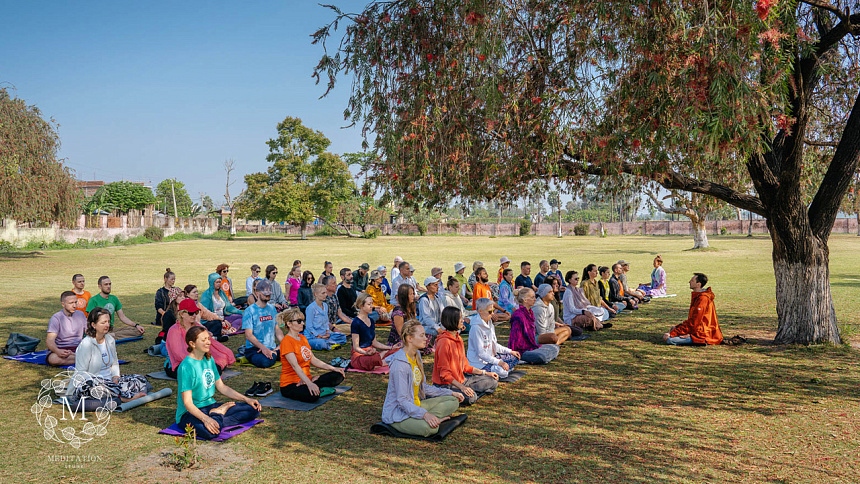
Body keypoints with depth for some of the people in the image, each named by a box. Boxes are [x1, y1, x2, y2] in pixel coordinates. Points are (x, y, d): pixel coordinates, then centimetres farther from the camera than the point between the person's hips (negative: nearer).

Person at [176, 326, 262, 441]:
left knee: (254, 409, -6)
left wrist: (246, 399, 5)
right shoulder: (186, 366, -18)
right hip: (190, 413, -7)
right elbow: (187, 403, -22)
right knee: (210, 432, -40)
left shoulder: (209, 359, 8)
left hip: (211, 405, 7)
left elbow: (221, 387, 14)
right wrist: (205, 418, -38)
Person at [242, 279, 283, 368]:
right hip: (254, 348, -5)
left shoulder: (272, 308, 14)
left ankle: (273, 354, 3)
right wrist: (263, 348, -27)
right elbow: (248, 335, -14)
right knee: (265, 362, -37)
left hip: (272, 347, 5)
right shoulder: (249, 311, -6)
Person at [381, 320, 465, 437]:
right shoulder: (399, 364, -23)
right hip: (398, 413, -10)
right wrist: (424, 414, -37)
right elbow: (402, 400, -25)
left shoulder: (416, 356, 7)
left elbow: (424, 387, 15)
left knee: (453, 401, 4)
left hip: (416, 406, 10)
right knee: (430, 428, -36)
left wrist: (451, 393, 12)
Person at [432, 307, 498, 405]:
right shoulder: (444, 342, -21)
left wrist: (485, 373, 10)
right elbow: (444, 373, -22)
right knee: (471, 398, -32)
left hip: (460, 380, 9)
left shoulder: (459, 339, 8)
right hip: (446, 384, -9)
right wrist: (462, 387, -30)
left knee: (493, 381, 4)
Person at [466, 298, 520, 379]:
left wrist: (510, 351, 8)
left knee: (515, 357, 8)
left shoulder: (489, 323, 7)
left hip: (490, 357, 10)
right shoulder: (476, 328, -23)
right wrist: (499, 362, -26)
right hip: (479, 362, -9)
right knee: (500, 371, -32)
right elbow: (480, 353, -24)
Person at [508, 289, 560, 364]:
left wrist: (535, 345, 11)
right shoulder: (518, 316, -19)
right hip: (522, 351, -10)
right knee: (542, 356, -33)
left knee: (555, 348, 10)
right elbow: (516, 338, -19)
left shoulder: (530, 313, 13)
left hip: (530, 346, 10)